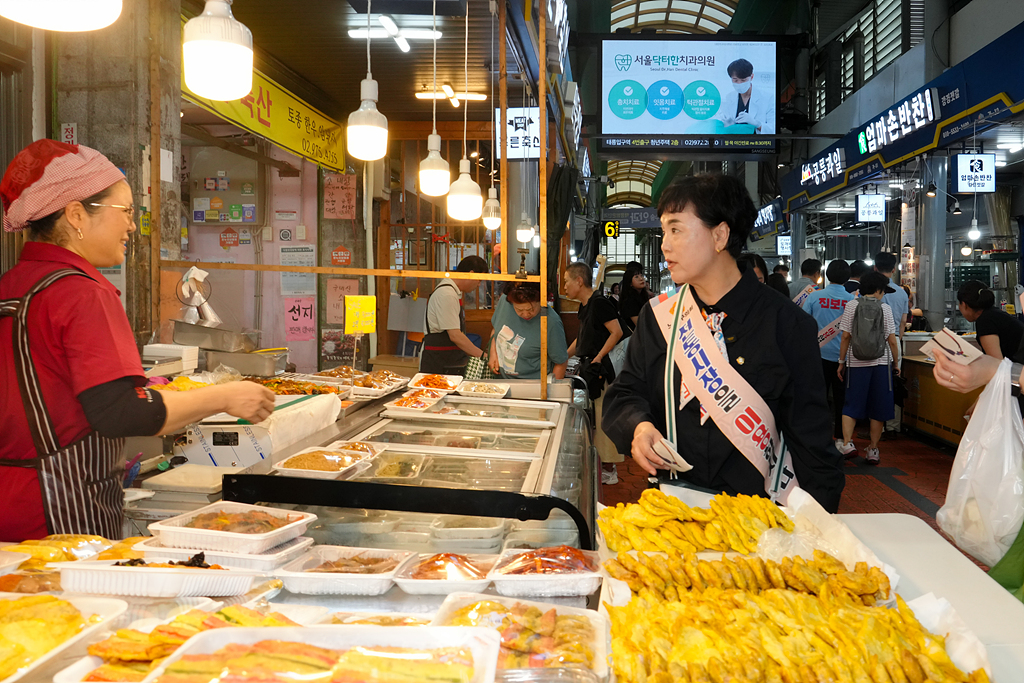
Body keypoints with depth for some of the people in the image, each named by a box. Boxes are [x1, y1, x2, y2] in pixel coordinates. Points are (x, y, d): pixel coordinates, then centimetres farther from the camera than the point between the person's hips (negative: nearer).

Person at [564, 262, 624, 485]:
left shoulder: (599, 303, -13)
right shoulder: (584, 306, 15)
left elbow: (616, 332, -19)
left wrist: (598, 358, -20)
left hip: (598, 369, -10)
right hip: (586, 368, 10)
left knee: (602, 418, -4)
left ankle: (608, 471, 3)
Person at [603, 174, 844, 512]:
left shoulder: (787, 323, -1)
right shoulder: (657, 316, 9)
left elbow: (811, 437, 0)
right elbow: (623, 395, 14)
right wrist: (638, 426, -8)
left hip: (757, 509, -1)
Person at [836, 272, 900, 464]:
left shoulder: (851, 305, 1)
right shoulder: (885, 308, 0)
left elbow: (846, 337, -2)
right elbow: (892, 341, -1)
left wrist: (841, 362, 5)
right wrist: (895, 363, 11)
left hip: (856, 363, 0)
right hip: (881, 362, 0)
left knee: (851, 406, 5)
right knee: (877, 408, 7)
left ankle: (847, 443, -12)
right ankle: (873, 449, 10)